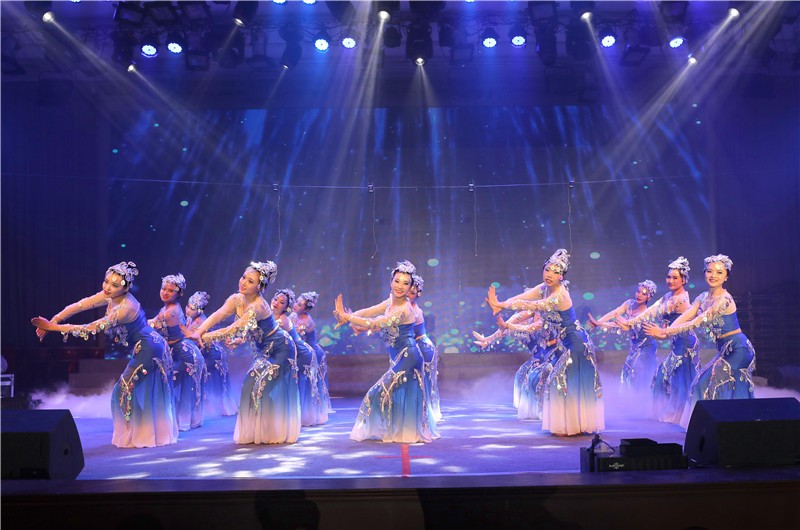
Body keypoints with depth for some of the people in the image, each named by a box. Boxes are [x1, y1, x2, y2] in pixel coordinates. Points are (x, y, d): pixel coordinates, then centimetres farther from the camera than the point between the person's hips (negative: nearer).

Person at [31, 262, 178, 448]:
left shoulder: (126, 307, -29)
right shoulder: (110, 295, -4)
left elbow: (93, 328, -29)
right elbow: (79, 306, -4)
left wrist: (55, 327, -25)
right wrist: (51, 321, -10)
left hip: (148, 350, -9)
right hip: (145, 348, 9)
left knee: (126, 389, -3)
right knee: (147, 393, 17)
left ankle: (136, 437, 10)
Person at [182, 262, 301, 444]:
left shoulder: (258, 306, -31)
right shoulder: (236, 299, -8)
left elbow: (233, 330, -37)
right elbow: (216, 316, -23)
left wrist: (203, 337, -40)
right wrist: (198, 331, -40)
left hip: (279, 349, -8)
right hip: (264, 350, 8)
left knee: (265, 389, -8)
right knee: (252, 387, 7)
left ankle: (276, 433, 7)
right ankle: (256, 431, 20)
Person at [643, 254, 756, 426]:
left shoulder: (724, 299, -21)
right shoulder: (703, 297, 6)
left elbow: (697, 323, -26)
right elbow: (683, 317, -3)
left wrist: (665, 332, -27)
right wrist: (665, 332, -21)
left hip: (737, 349, -8)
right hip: (725, 349, 8)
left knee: (711, 381, -9)